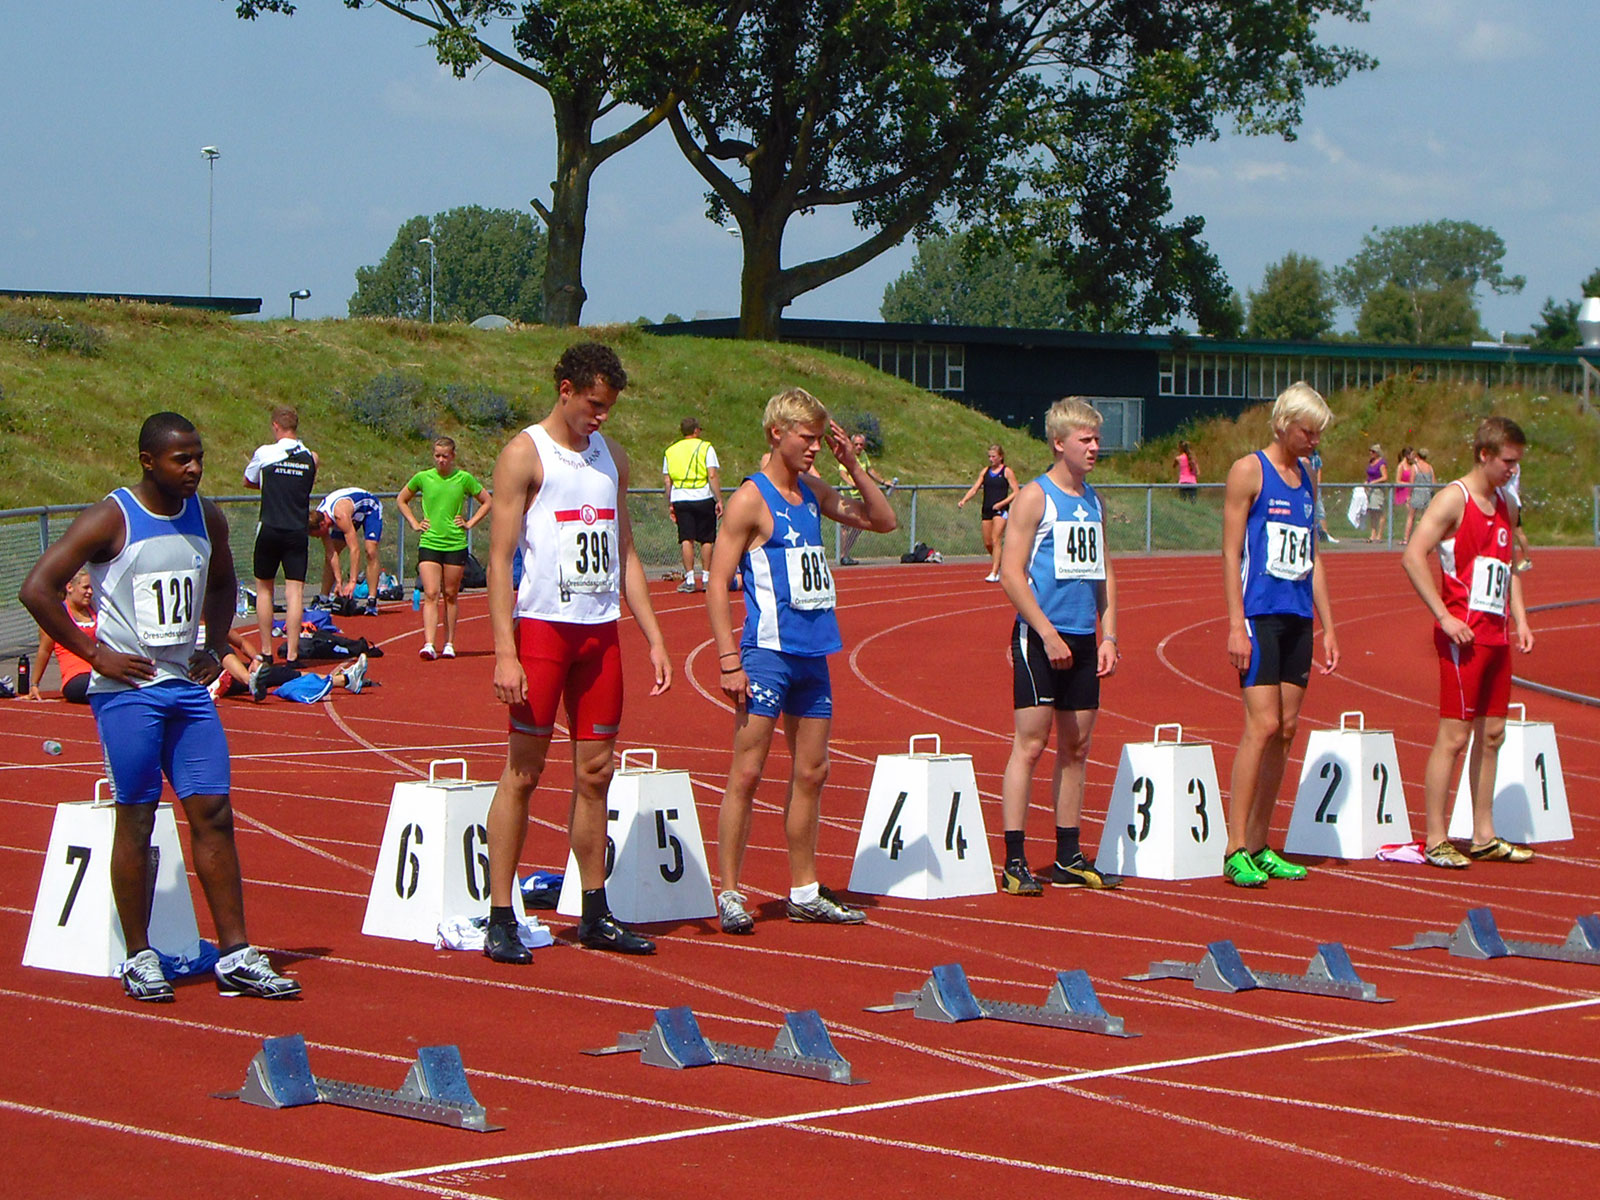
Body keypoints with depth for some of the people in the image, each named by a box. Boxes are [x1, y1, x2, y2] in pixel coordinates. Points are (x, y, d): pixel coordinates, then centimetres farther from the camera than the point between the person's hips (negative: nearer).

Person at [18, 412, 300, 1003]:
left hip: (188, 687, 5)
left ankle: (236, 957, 3)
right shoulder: (110, 520, -10)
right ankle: (138, 958, 9)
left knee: (214, 814, 1)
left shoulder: (206, 518, 8)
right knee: (136, 818, -1)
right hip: (129, 690, -5)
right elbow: (37, 588, -14)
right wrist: (94, 653, -12)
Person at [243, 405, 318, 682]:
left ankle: (266, 653, 15)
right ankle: (291, 653, -9)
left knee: (264, 589, 13)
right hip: (298, 532, 1)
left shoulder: (265, 453, -3)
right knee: (295, 591, -1)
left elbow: (248, 482, 14)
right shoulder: (310, 457, 4)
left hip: (270, 530, -1)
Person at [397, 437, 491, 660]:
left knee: (450, 595, 7)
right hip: (429, 543, 0)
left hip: (456, 544, 0)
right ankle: (428, 644, -18)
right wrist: (414, 523, 8)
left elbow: (487, 502, 13)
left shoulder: (464, 479, 1)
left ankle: (449, 644, 16)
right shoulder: (422, 478, 3)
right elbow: (401, 500, 19)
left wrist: (469, 523, 4)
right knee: (430, 595, -10)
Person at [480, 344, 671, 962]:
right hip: (541, 626, -6)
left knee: (595, 773, 8)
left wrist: (654, 638, 11)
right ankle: (500, 918, 1)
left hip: (601, 632, 6)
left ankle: (596, 914, 15)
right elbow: (499, 559, -9)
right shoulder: (525, 455, -5)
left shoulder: (611, 457, 14)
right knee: (523, 773, -3)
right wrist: (504, 653, -17)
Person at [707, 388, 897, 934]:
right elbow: (717, 583, -10)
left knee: (811, 774, 10)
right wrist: (729, 660, -17)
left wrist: (853, 465, 6)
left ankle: (804, 892, 18)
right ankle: (730, 894, -1)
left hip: (813, 653, 7)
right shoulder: (750, 499, -8)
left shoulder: (813, 493, 12)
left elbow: (883, 520, 20)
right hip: (768, 653, -7)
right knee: (747, 773, -6)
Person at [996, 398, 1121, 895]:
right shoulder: (1034, 498, -6)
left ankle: (1069, 858, 15)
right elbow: (1011, 574, -12)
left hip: (1083, 640, 7)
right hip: (1040, 636, -7)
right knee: (1030, 743, -8)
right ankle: (1014, 862, -7)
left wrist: (1108, 636, 10)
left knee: (1076, 747, 9)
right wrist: (1048, 634, -16)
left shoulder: (1094, 501, 14)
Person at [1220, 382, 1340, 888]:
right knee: (1262, 725, -13)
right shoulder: (1249, 472, -4)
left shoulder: (1307, 479, 17)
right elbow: (1230, 552, -8)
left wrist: (1327, 627, 18)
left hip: (1298, 618, 7)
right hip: (1260, 614, -7)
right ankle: (1235, 850, -10)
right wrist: (1236, 624, -14)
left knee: (1286, 729, 5)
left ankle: (1259, 846, 11)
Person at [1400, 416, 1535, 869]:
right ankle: (1435, 841, -1)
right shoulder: (1454, 499, -10)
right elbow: (1412, 557, -18)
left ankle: (1484, 836, 18)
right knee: (1454, 735, -6)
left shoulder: (1506, 504, 15)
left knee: (1491, 734, 11)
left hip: (1497, 636, 8)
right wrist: (1444, 616, -19)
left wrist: (1519, 618, 14)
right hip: (1464, 636, -8)